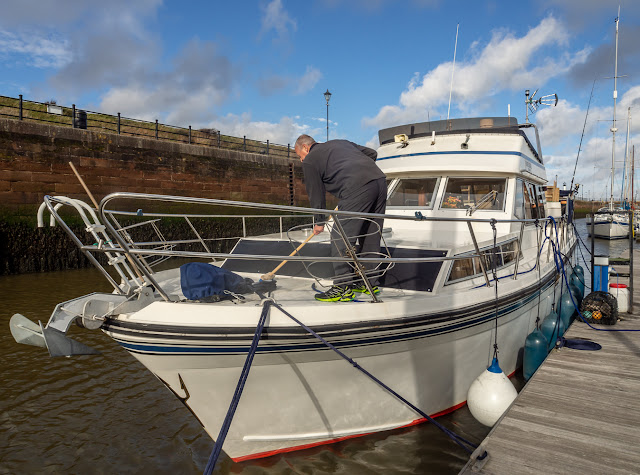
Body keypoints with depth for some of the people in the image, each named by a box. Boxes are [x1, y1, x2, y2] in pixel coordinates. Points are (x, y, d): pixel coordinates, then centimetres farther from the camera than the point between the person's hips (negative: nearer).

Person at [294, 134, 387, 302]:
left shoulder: (310, 161, 12)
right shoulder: (341, 143, 31)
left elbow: (316, 194, 13)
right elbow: (372, 153, 31)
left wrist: (319, 222, 24)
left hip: (358, 189, -8)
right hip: (380, 180, 8)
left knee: (340, 238, -2)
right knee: (371, 236, 15)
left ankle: (343, 287, -1)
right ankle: (370, 283, 25)